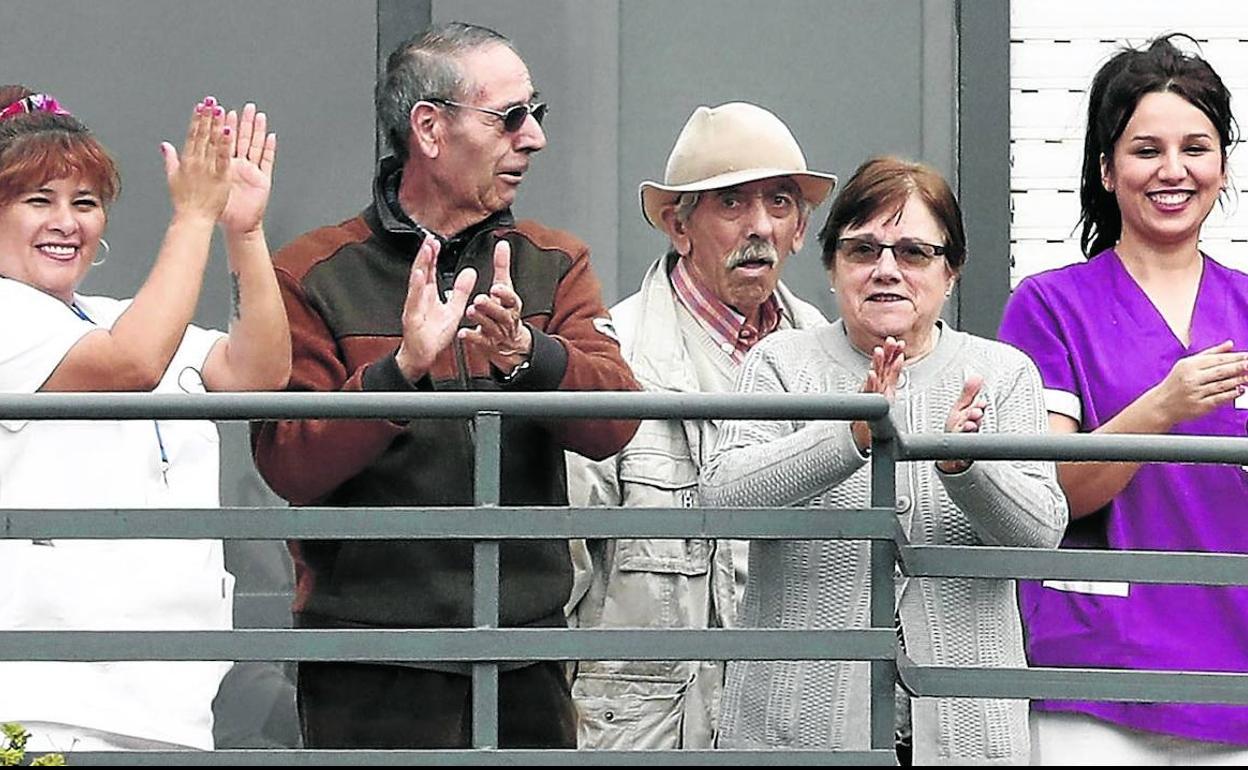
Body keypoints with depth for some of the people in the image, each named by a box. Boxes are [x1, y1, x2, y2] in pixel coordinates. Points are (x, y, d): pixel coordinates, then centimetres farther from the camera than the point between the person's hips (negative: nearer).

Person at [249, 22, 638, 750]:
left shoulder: (557, 266, 11)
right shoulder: (312, 275, 1)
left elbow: (614, 423, -5)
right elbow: (290, 466, -10)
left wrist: (525, 354, -24)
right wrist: (403, 368, -24)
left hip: (528, 662, 3)